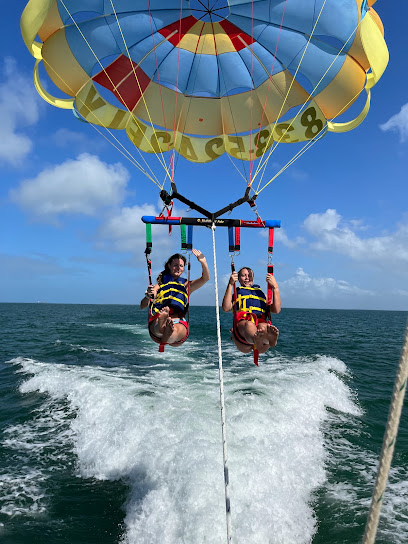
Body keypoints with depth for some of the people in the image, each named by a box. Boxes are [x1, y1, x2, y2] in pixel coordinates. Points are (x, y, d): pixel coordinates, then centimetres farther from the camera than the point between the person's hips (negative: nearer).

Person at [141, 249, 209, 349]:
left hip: (179, 323, 1)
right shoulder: (159, 286, 23)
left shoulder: (186, 286, 27)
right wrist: (148, 296, -12)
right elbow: (142, 306, 10)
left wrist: (203, 262, -8)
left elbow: (205, 278, 10)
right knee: (162, 315, -38)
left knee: (177, 329, -38)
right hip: (156, 323, 0)